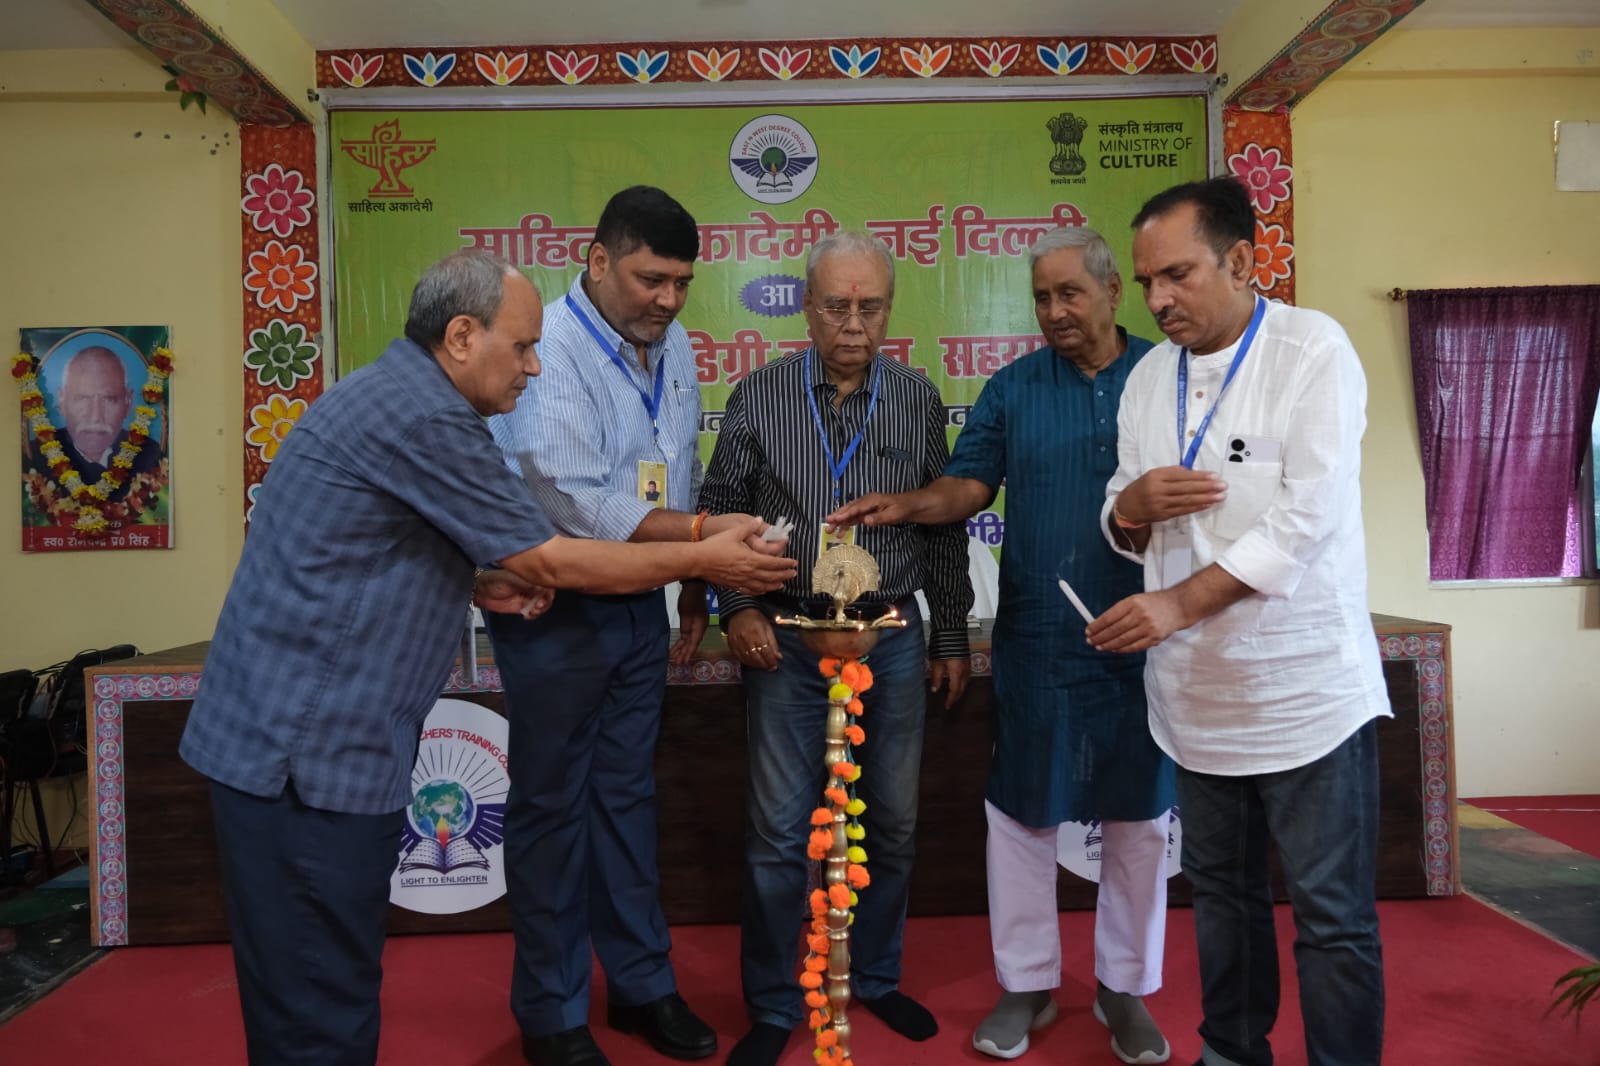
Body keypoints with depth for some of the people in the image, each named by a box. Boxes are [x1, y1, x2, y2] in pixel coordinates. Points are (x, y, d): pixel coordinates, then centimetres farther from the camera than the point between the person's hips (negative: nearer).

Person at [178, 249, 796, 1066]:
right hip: (307, 747, -10)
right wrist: (705, 560, -5)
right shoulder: (422, 415, -18)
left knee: (323, 993, 18)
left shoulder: (395, 393, 13)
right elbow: (551, 561, -14)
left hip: (317, 738, 10)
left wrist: (481, 588, 9)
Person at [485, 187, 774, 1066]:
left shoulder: (671, 343, 4)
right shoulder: (550, 352, -19)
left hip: (641, 607, 6)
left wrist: (693, 589, 13)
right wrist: (704, 533, -32)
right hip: (556, 615, -6)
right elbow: (576, 507, -27)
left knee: (627, 796, 17)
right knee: (552, 807, 8)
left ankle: (642, 985, 32)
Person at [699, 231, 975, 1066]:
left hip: (893, 639, 2)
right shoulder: (760, 396, -1)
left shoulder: (918, 401, 3)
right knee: (779, 832, 3)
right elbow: (720, 510, 5)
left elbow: (944, 526, 8)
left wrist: (951, 637, 9)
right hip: (785, 640, -2)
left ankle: (874, 977, 35)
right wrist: (737, 608, -6)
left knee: (891, 824, 12)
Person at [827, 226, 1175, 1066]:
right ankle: (1026, 983, 27)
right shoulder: (1013, 388, 4)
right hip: (1035, 640, 1)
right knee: (1019, 812, 8)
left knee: (1138, 817, 11)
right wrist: (906, 506, -19)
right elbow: (969, 484, -1)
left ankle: (1126, 988, 31)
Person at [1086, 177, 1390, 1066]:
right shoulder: (1149, 377, 8)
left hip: (1306, 689, -5)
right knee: (1222, 892, 19)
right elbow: (1127, 531, 11)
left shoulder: (1314, 350, -9)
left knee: (1334, 918, 4)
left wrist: (1180, 602, -23)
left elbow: (1310, 516, -18)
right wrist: (1132, 506, -12)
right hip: (1198, 695, 6)